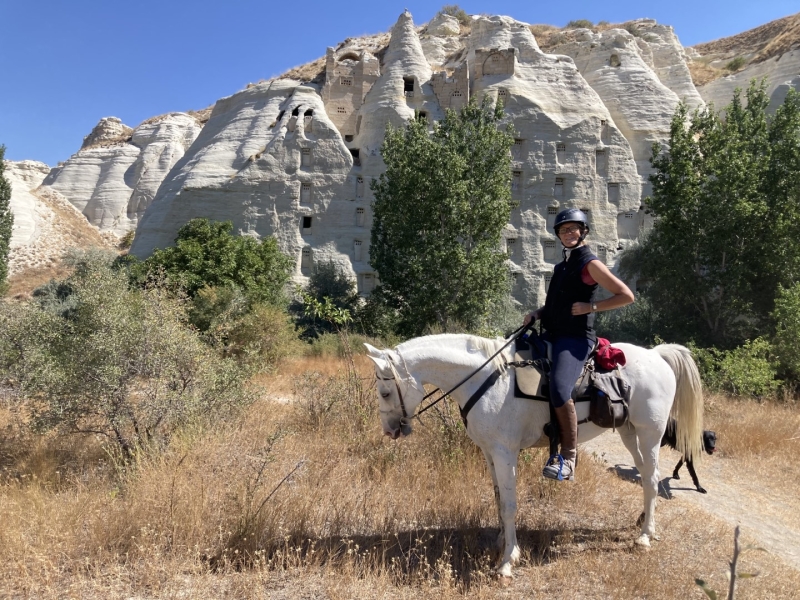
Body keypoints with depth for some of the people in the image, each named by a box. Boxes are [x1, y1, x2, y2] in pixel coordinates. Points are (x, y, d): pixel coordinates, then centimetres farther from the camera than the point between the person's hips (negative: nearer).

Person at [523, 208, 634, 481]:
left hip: (576, 338, -10)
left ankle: (569, 458, -17)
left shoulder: (590, 264, -6)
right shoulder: (563, 265, 19)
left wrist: (591, 307, -14)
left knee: (559, 388, -30)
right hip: (553, 335, 10)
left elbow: (626, 295, -8)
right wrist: (538, 313, 11)